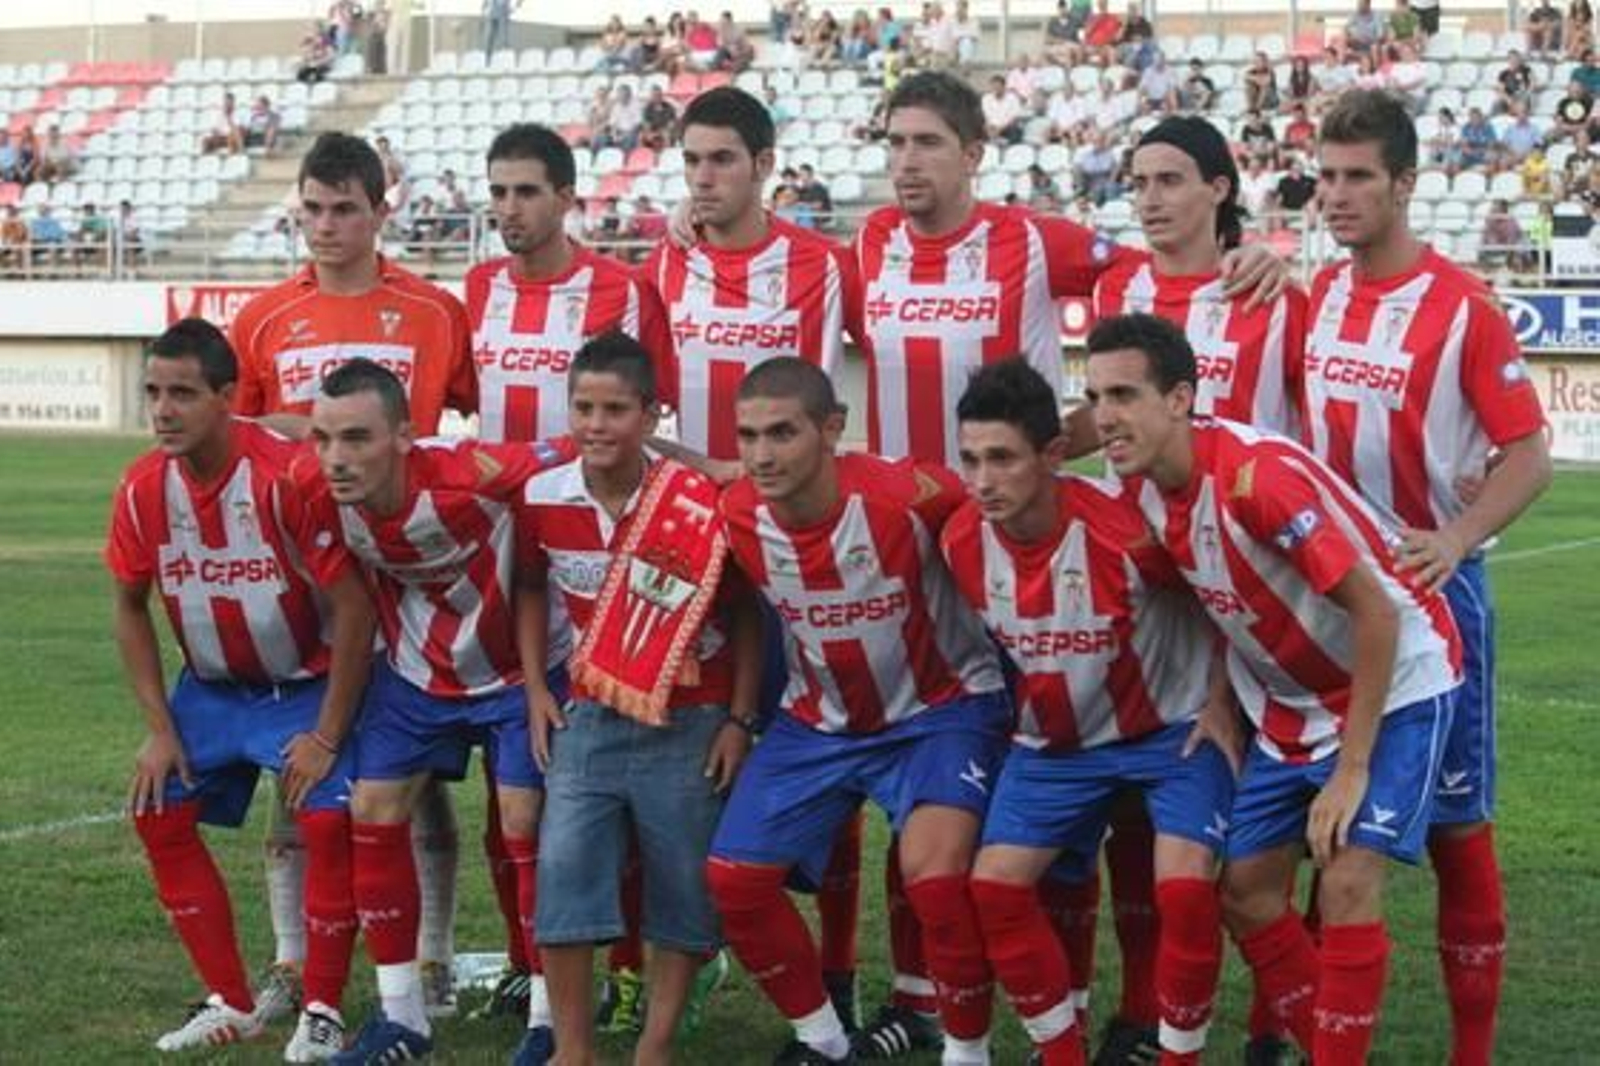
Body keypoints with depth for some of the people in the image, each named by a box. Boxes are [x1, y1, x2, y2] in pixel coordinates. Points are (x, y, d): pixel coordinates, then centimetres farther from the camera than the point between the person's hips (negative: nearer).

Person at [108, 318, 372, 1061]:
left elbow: (353, 607, -22)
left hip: (306, 686, -5)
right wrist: (159, 728, -1)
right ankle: (231, 1003, 13)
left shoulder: (288, 476, -27)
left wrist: (327, 736, -19)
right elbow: (131, 608, 5)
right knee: (159, 816, -1)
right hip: (210, 689, 6)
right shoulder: (142, 488, -10)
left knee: (328, 821, -20)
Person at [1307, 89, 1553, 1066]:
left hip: (1429, 587, -5)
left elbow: (1530, 455, -11)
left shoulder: (1464, 309, -12)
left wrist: (1455, 540, -25)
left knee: (1455, 819, 1)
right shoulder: (1316, 296, 5)